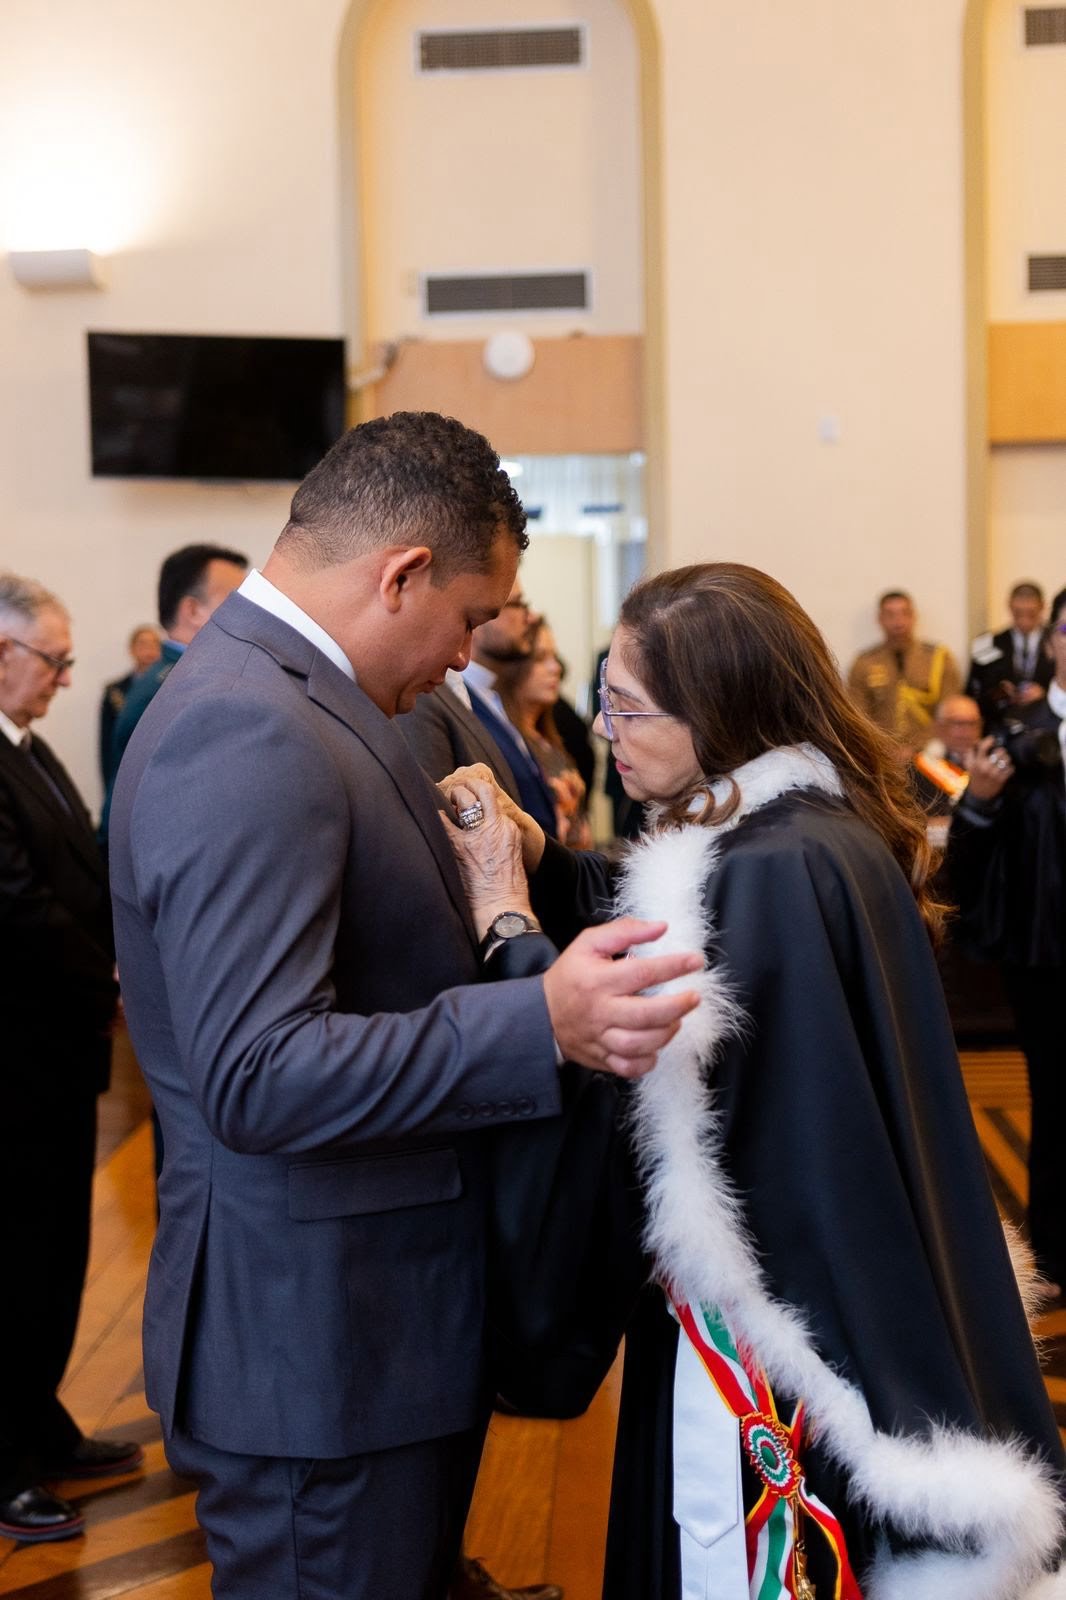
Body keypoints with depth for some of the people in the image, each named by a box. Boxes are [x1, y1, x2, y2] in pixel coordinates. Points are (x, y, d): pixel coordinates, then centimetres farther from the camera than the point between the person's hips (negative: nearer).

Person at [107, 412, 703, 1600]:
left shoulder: (276, 698, 10)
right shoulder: (245, 733, -23)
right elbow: (256, 1076, -30)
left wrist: (491, 936, 11)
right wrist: (541, 1023, -35)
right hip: (315, 1349, -10)